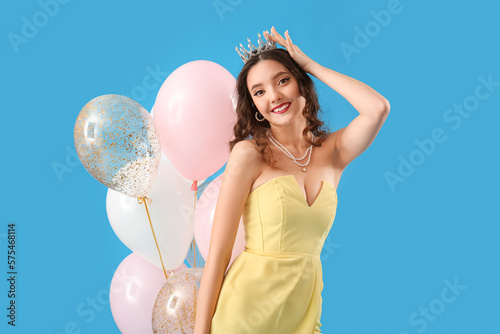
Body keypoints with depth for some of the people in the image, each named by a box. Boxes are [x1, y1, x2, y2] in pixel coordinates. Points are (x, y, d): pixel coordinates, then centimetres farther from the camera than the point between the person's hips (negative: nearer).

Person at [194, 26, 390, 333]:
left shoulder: (332, 153, 2)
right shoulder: (249, 154, -10)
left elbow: (378, 108, -15)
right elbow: (218, 253, -11)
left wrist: (310, 65, -6)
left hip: (303, 309, 4)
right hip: (247, 309, -4)